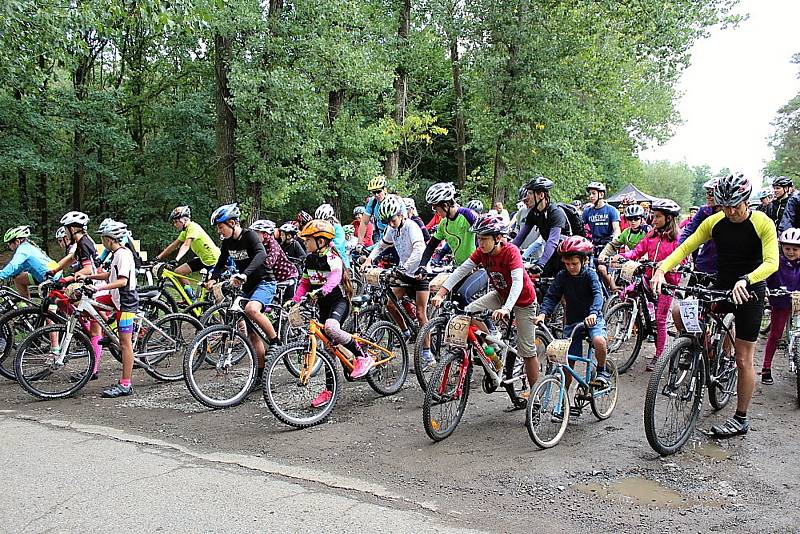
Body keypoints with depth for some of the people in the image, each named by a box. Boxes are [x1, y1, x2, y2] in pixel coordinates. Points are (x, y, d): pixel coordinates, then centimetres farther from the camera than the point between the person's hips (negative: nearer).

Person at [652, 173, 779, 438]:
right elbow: (685, 248, -6)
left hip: (749, 293, -4)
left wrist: (745, 280, -44)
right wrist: (661, 270, -23)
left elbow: (771, 262, -25)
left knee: (743, 359, 0)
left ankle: (740, 419, 14)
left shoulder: (763, 224, -14)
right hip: (720, 288, 4)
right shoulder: (714, 222, -4)